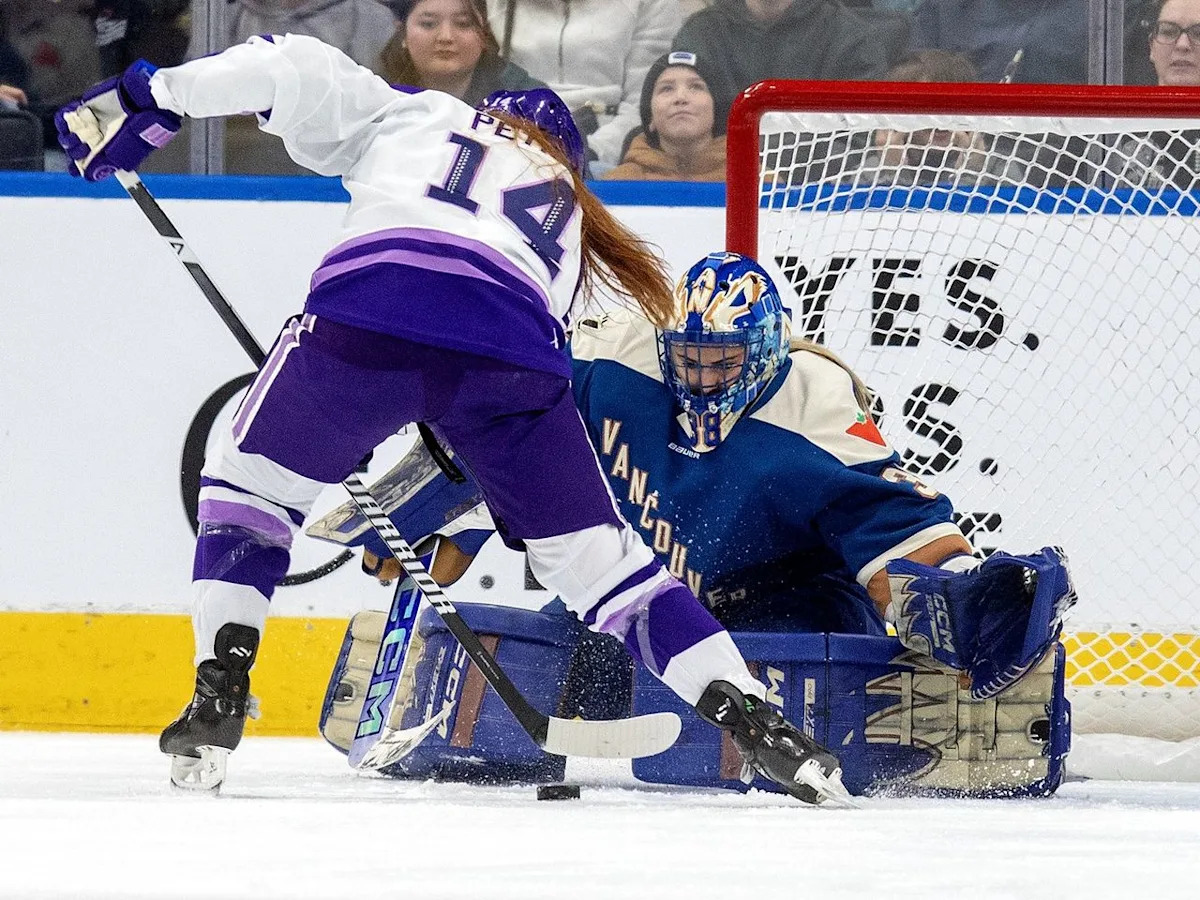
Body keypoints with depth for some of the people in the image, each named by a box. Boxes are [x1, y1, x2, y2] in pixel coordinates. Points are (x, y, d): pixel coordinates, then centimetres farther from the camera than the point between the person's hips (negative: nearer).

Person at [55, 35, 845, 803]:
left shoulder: (411, 115, 34)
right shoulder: (565, 219, 40)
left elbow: (296, 70, 17)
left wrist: (158, 96, 24)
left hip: (372, 310, -2)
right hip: (515, 352, 2)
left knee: (250, 481, 20)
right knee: (597, 561, 14)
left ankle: (220, 697, 5)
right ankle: (754, 721, 2)